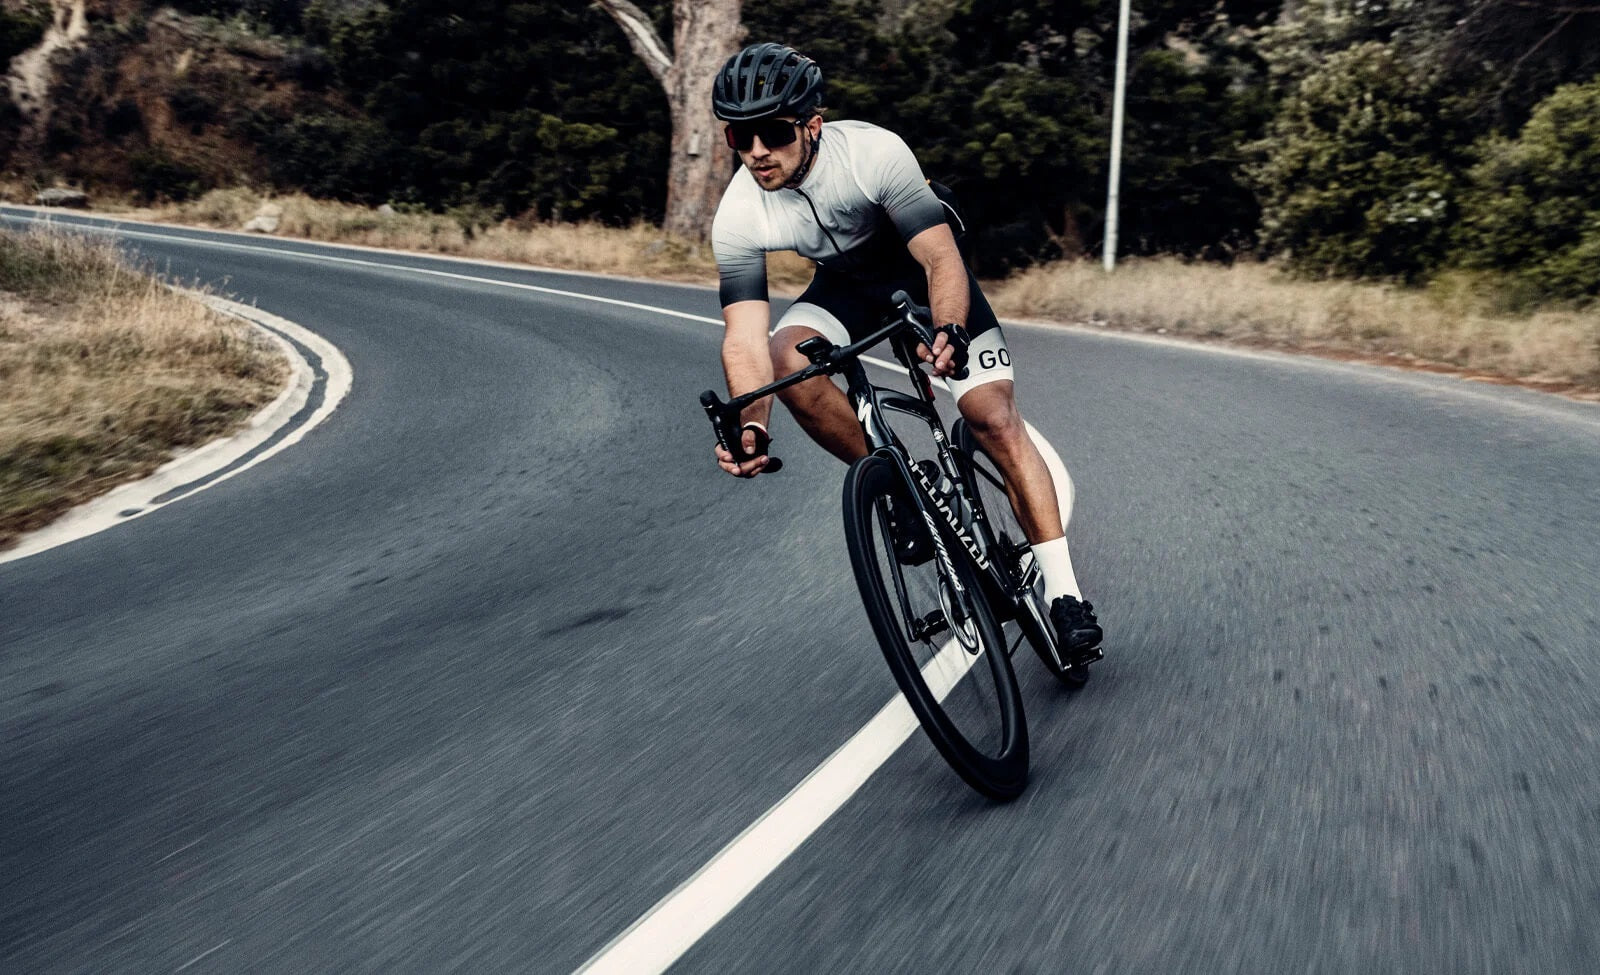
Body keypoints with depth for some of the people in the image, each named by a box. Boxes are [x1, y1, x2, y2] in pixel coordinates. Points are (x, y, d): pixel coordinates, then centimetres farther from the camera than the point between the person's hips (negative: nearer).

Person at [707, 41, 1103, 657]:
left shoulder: (873, 152, -33)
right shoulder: (737, 217, -25)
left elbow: (941, 258, -35)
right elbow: (744, 337, -30)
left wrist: (950, 332, -56)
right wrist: (750, 426, -47)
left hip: (922, 266, -3)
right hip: (846, 283, 3)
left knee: (997, 420, -16)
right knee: (787, 359, -29)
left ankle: (1063, 593, -8)